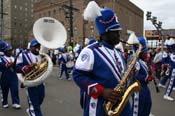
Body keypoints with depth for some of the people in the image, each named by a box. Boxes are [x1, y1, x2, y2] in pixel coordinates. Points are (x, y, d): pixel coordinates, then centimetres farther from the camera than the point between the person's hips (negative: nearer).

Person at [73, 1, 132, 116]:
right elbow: (78, 75, -15)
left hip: (121, 103, 7)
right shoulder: (90, 51, -12)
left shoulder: (119, 53, 13)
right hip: (99, 106, -7)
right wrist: (102, 91, -22)